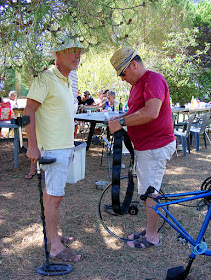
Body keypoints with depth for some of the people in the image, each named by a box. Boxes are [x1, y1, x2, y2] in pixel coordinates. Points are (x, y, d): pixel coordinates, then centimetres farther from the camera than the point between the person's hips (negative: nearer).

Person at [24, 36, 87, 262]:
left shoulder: (66, 81, 17)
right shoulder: (46, 78, -12)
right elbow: (29, 111, -17)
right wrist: (32, 146, -22)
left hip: (64, 147, 9)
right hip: (52, 149, -9)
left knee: (51, 192, 17)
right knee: (54, 196, -5)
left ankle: (50, 233, 28)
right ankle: (56, 247, 3)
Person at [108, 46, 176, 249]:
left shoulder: (154, 80, -17)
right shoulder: (137, 84, 16)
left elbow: (151, 113, -30)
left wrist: (122, 122, -23)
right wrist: (119, 118, 7)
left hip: (155, 147, -10)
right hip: (143, 147, 10)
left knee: (149, 192, -2)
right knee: (145, 191, 17)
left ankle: (152, 236, 13)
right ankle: (150, 230, 31)